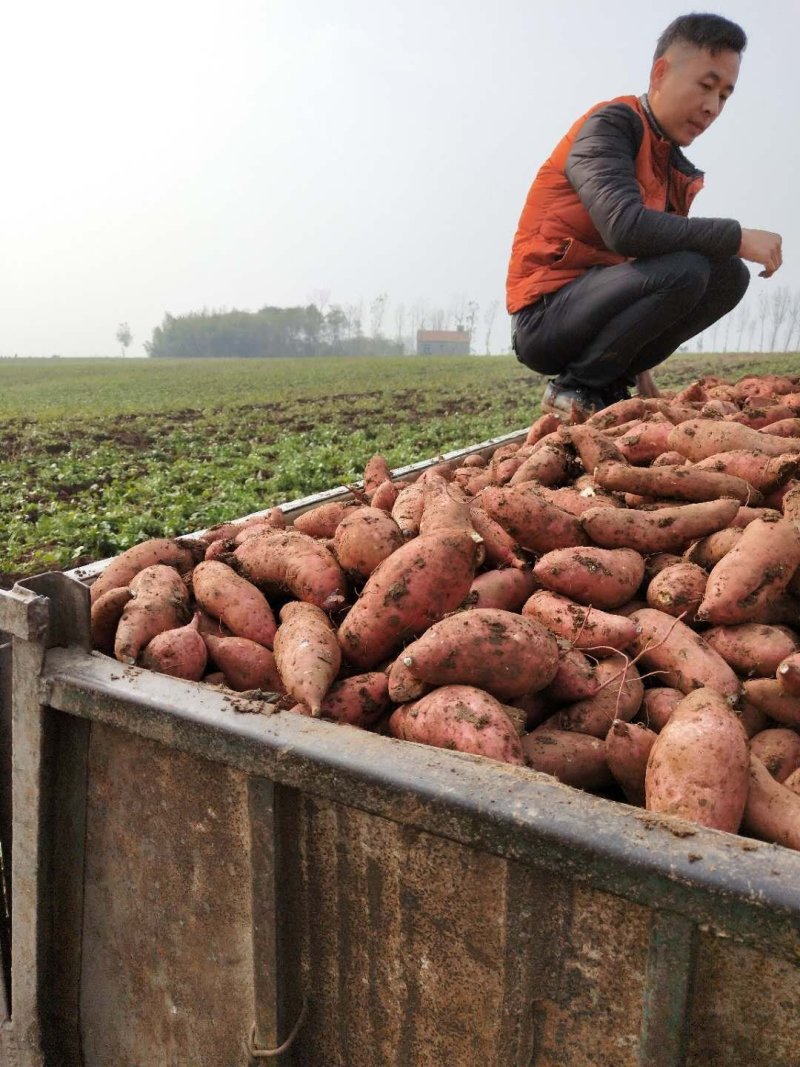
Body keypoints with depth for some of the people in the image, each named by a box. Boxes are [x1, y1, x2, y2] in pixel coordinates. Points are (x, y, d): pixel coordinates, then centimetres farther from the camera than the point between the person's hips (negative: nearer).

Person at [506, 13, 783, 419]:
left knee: (729, 274, -1)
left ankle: (608, 383, -1)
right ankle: (576, 386, -11)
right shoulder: (611, 124, -10)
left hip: (600, 301, 8)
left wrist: (639, 365, 7)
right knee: (684, 269, -27)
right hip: (544, 317, -8)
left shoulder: (676, 170, 13)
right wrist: (735, 236, -21)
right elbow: (624, 227, -27)